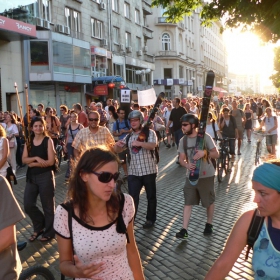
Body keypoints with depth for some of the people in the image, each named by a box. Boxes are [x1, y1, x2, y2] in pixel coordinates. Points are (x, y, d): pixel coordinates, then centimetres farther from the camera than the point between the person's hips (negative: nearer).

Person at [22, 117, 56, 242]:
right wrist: (36, 158, -17)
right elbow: (24, 159, -1)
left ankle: (49, 231, 23)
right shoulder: (29, 142, 7)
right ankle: (39, 226, 29)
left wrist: (34, 164, -13)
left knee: (47, 206, 6)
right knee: (28, 205, 5)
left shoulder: (48, 140, -7)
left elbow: (51, 161, -15)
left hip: (45, 176, -5)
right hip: (31, 177, 5)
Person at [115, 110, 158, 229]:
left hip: (148, 170, -3)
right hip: (133, 172, 3)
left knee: (151, 196, 11)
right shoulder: (129, 136, 9)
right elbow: (118, 150, 7)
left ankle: (150, 219, 27)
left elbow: (153, 145, -21)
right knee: (132, 197, 0)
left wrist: (139, 143, -38)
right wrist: (117, 145, -17)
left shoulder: (149, 132, -4)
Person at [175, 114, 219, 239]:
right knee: (188, 202, 0)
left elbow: (216, 154, -8)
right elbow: (181, 158, 1)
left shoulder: (205, 137, -11)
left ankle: (209, 225, 32)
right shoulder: (183, 140, 1)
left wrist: (204, 152, -26)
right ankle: (184, 229, 2)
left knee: (209, 201, 12)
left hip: (206, 175, -3)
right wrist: (187, 165, -21)